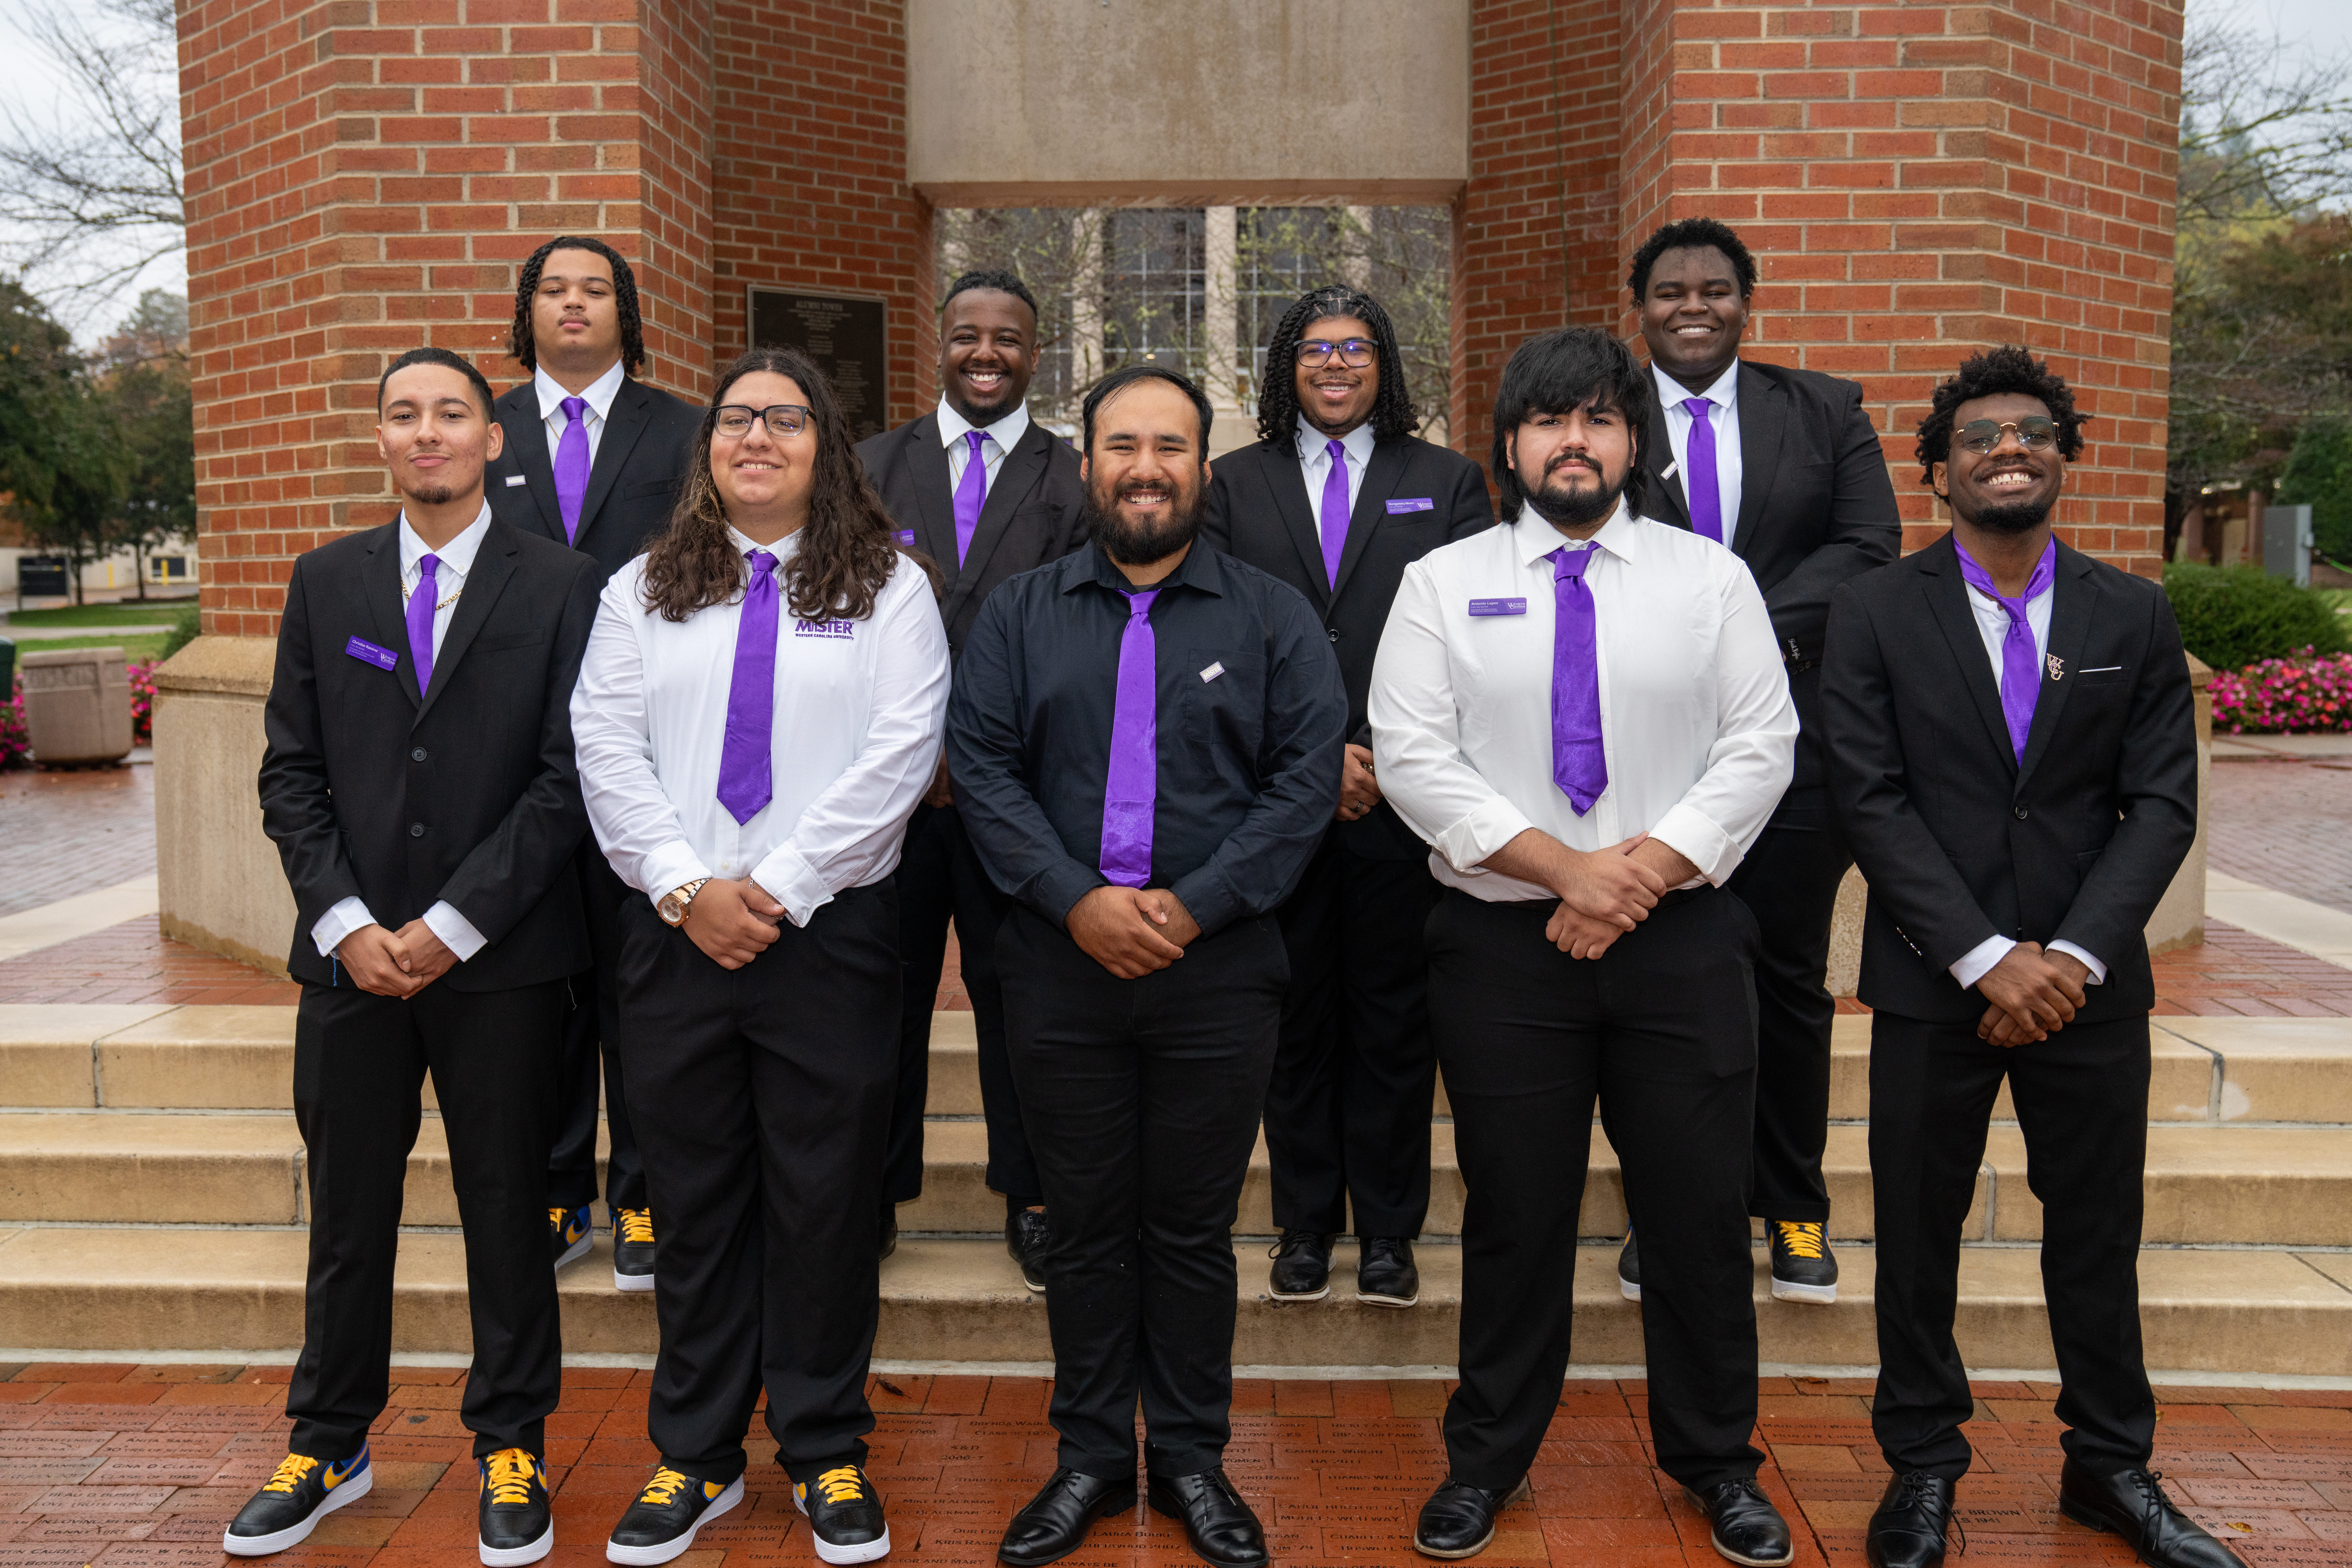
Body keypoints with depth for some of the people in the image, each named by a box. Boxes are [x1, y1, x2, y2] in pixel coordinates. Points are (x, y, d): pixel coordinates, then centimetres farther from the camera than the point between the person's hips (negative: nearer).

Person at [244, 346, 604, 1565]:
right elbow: (291, 770, 6)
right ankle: (328, 1447, 29)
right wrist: (346, 922, -6)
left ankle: (511, 1448, 23)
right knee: (348, 1213, 12)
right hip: (351, 955, 3)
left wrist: (453, 924, -12)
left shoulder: (560, 586, -2)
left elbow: (567, 776, -7)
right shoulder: (325, 582, 8)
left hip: (500, 959, -2)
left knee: (506, 1207, 8)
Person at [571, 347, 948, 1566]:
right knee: (694, 1201, 10)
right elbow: (606, 747, 3)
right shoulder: (645, 588, 12)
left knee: (826, 1201, 5)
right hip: (675, 931, 2)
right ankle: (695, 1457, 23)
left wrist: (779, 888, -13)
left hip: (832, 930, -2)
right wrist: (686, 887, -10)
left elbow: (899, 755, -6)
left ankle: (826, 1458, 20)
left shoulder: (889, 587, 4)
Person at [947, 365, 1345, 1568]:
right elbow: (981, 766, 0)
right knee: (1084, 1226, 10)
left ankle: (1192, 1459, 24)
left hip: (1218, 972, -1)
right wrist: (1077, 901, -12)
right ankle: (1090, 1456, 25)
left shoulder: (1273, 618, 6)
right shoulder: (1018, 614, 8)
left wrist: (1196, 904, -12)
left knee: (1194, 1231, 8)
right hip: (1061, 965, 1)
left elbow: (1308, 777, -3)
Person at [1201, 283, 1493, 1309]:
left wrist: (1391, 758, -10)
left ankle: (1389, 1229, 19)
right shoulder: (1235, 485, 9)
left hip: (1403, 798, 0)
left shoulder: (1447, 483, 8)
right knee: (1295, 1015, 8)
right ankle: (1304, 1222, 21)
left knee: (1395, 1017, 6)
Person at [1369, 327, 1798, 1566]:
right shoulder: (1442, 583, 3)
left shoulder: (1712, 578, 6)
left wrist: (1645, 871, -12)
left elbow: (1760, 750, 0)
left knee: (1700, 1215, 8)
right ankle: (1487, 1461, 27)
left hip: (1681, 942, 1)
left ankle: (1715, 1462, 29)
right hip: (1503, 948, -1)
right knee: (1515, 1219, 9)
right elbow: (1412, 757, -6)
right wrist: (1565, 867, -14)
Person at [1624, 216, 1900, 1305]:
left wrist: (1755, 629, -14)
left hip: (1790, 733, 1)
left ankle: (1794, 1208, 23)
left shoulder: (1825, 411, 9)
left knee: (1789, 976, 9)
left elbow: (1869, 544, -1)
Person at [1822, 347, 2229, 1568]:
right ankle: (1922, 1465, 25)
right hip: (1933, 979, -1)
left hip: (2090, 979, 2)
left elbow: (2162, 804, 0)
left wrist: (2074, 954, -13)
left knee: (2098, 1228, 13)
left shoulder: (2135, 618, 5)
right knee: (1918, 1233, 8)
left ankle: (2111, 1465, 31)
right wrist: (1985, 956, -15)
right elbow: (1871, 799, -8)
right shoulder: (1875, 612, -2)